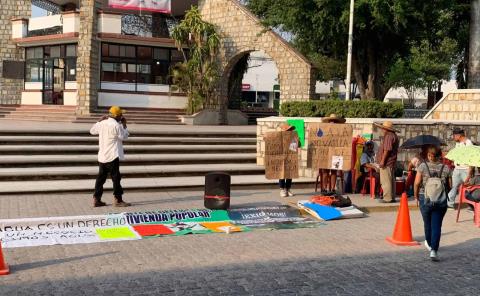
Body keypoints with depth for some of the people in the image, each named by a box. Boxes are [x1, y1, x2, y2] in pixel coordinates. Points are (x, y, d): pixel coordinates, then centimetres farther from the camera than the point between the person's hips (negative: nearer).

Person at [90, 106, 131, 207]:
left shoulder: (102, 123, 6)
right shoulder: (116, 125, -16)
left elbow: (92, 131, 21)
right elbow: (124, 136, -5)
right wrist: (124, 125, 3)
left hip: (102, 156, 7)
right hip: (112, 156, -7)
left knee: (101, 177, 11)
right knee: (116, 177, 0)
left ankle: (96, 199, 13)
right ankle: (118, 200, 4)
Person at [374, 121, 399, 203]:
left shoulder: (389, 136, -17)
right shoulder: (394, 136, 17)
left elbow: (387, 150, -23)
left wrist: (382, 161, -20)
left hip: (386, 163, -11)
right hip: (391, 162, 11)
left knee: (386, 181, -7)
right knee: (391, 180, 13)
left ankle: (387, 198, -6)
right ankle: (392, 197, 19)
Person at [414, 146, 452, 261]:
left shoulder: (423, 166, -6)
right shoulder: (446, 168, -1)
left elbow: (417, 183, -11)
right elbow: (450, 185, 1)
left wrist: (416, 195, 4)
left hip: (425, 199, 0)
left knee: (427, 223, 19)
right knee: (437, 226, 3)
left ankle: (429, 244, 40)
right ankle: (434, 250, -7)